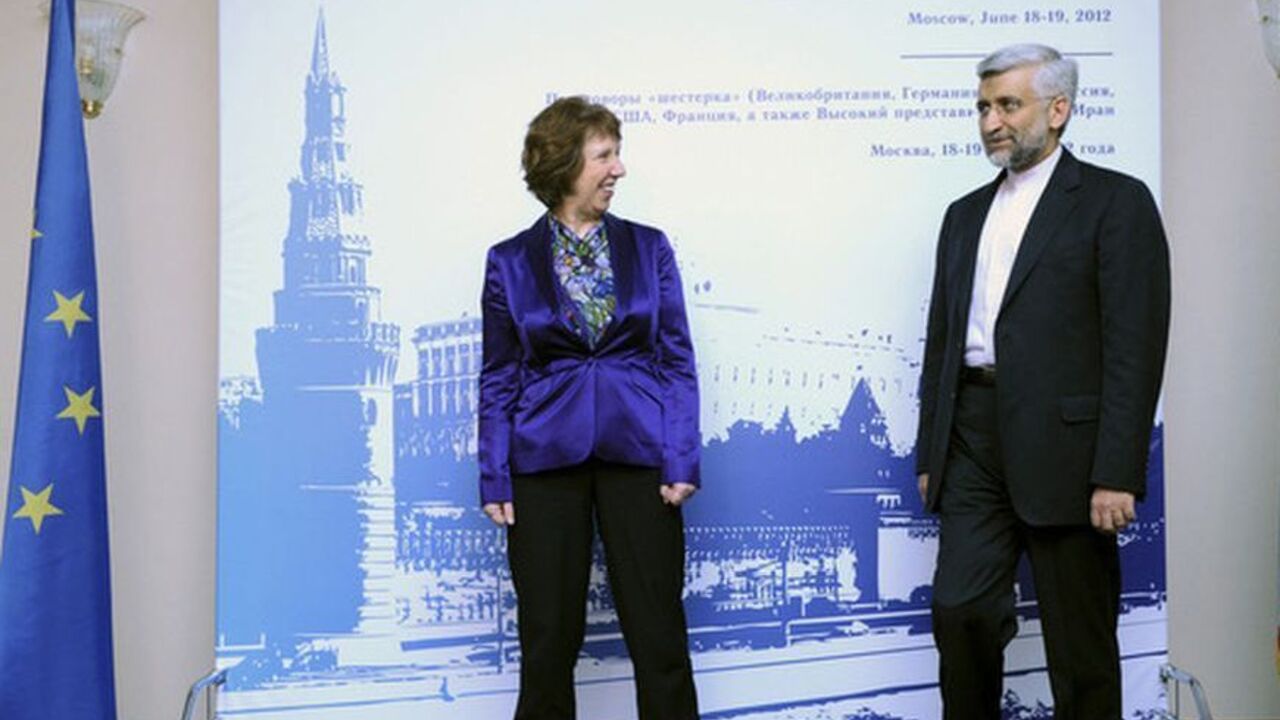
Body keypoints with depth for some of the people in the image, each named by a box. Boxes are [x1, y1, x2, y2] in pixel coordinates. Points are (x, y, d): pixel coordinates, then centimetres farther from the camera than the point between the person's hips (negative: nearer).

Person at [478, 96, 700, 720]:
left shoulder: (648, 248, 6)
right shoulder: (511, 262, 4)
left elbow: (677, 360, 5)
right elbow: (498, 380, 6)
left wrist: (681, 460, -4)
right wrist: (496, 481, 0)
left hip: (636, 456, 1)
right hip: (546, 462, 0)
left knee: (659, 634, 3)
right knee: (548, 639, 7)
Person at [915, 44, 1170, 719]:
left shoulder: (1115, 202, -1)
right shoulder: (965, 215, 18)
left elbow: (1136, 345, -9)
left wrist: (1117, 473, -16)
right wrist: (929, 456, 13)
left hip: (1064, 444, -5)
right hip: (975, 441, 5)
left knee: (1079, 634, 4)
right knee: (959, 609, 1)